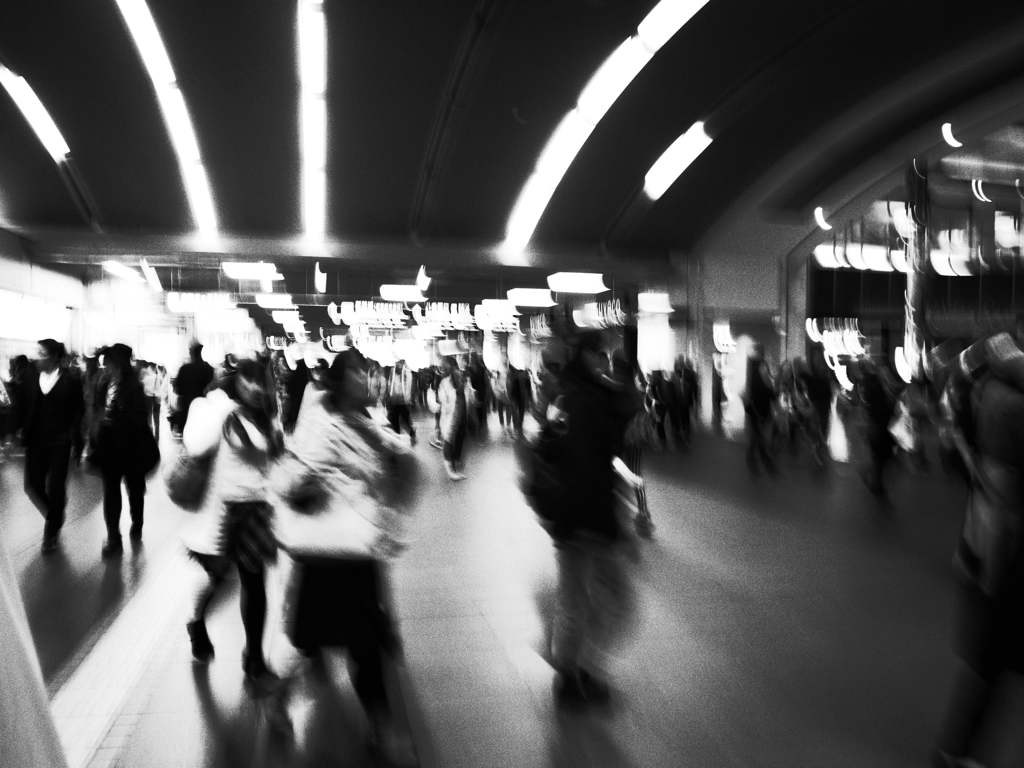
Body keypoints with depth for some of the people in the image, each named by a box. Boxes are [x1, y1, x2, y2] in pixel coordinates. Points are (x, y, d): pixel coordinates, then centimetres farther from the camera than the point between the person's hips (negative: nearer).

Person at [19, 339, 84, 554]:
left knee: (55, 488, 2)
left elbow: (77, 414, -5)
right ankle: (55, 518, 32)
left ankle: (51, 532, 20)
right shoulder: (30, 378, 2)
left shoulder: (70, 381, -9)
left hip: (59, 442, -4)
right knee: (33, 486, 5)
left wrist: (77, 443, -7)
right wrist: (23, 433, -2)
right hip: (36, 441, 4)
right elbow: (23, 408, 5)